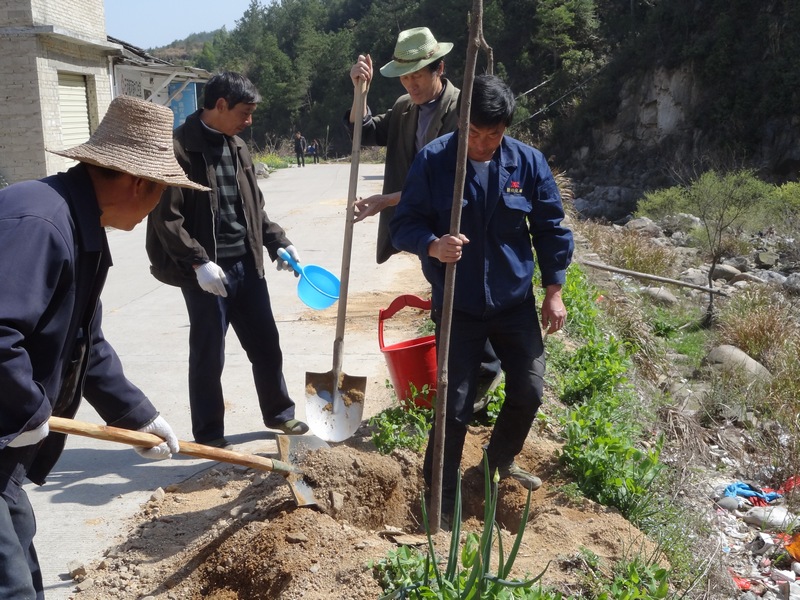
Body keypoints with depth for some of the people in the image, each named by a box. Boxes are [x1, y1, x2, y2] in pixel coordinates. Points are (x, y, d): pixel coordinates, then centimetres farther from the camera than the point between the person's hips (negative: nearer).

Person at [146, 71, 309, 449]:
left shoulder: (237, 146, 12)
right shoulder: (180, 148, -11)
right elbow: (166, 218, -15)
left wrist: (278, 242, 9)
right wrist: (198, 262, -21)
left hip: (246, 263, 7)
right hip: (206, 270, -7)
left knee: (266, 345, 14)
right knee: (208, 355, 5)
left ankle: (278, 412, 33)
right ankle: (208, 434, 21)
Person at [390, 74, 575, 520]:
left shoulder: (529, 162, -6)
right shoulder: (433, 160, -13)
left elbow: (550, 228, 4)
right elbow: (404, 225, -9)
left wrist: (554, 290, 2)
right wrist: (433, 246, -31)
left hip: (515, 302, 3)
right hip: (457, 307, -3)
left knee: (529, 391, 12)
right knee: (455, 404, -1)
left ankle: (501, 459, 42)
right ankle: (442, 496, 18)